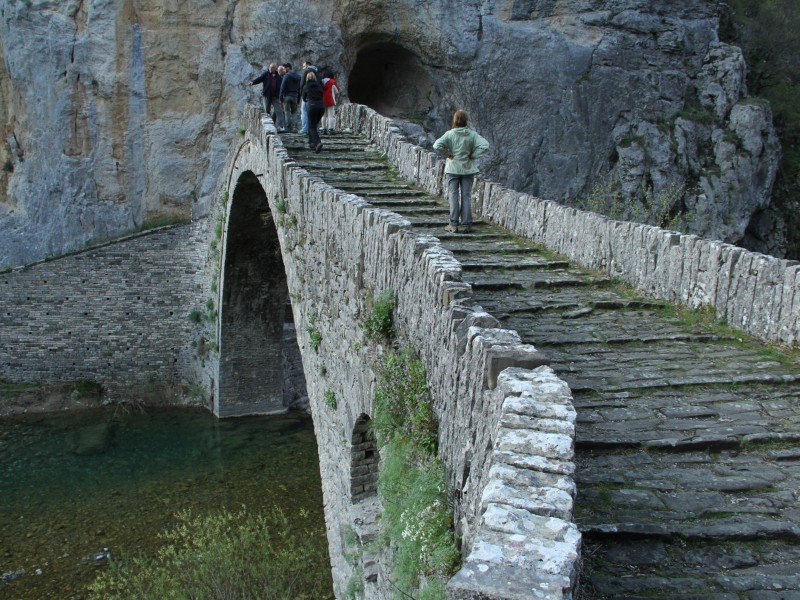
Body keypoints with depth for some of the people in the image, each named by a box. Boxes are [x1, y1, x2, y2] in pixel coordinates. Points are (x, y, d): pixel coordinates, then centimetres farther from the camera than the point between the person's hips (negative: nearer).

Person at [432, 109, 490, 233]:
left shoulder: (450, 134, -11)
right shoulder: (472, 134, -6)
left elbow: (437, 146, -22)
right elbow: (485, 146, -15)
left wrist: (447, 154, -9)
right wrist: (473, 155, -6)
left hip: (452, 168, -1)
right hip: (468, 169, 2)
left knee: (453, 196, 5)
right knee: (466, 196, 7)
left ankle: (454, 224, 3)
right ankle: (466, 224, 8)